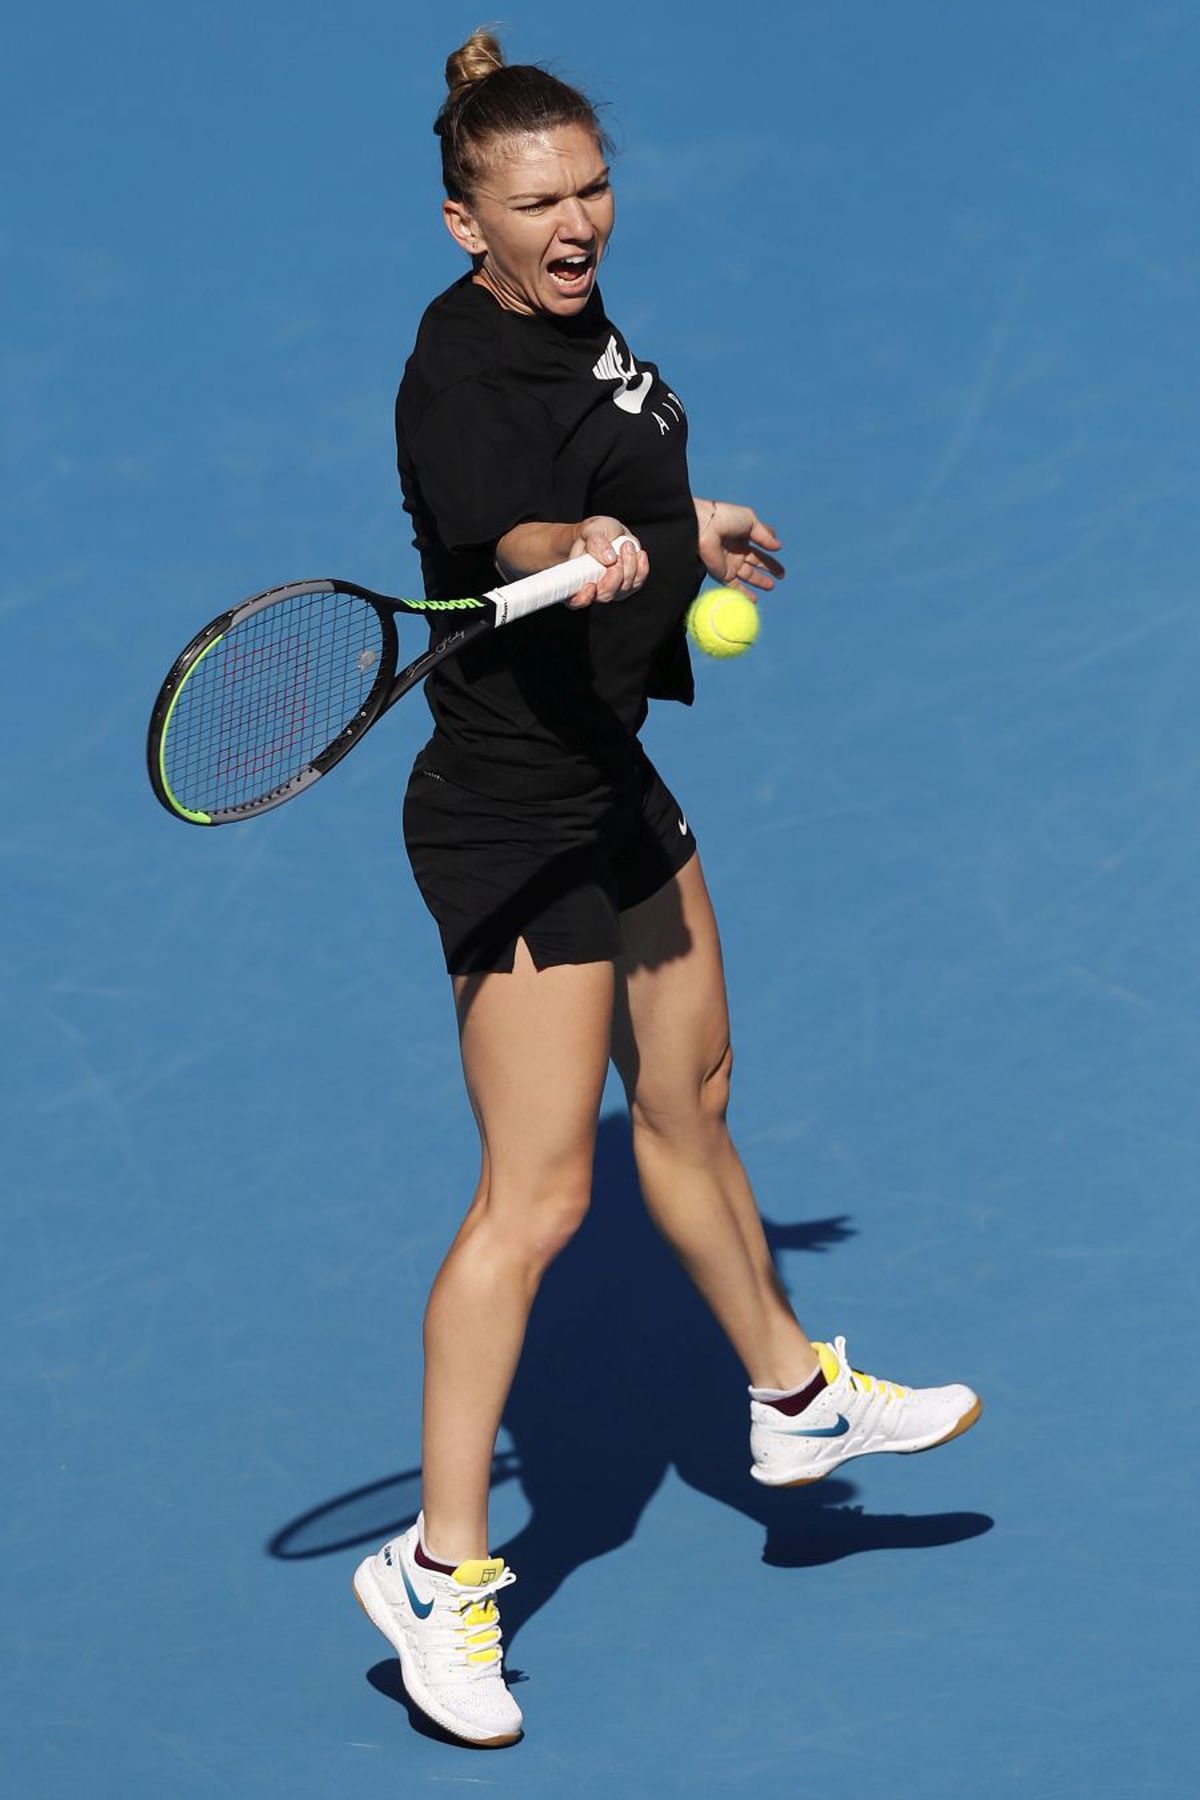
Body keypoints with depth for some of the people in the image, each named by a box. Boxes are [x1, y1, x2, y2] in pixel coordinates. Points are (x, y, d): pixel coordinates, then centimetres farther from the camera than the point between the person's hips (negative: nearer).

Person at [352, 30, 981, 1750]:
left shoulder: (571, 314, 4)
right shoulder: (466, 372, -25)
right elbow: (502, 529, -45)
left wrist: (689, 525, 38)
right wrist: (581, 551, -65)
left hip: (609, 776, 10)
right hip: (514, 816, -10)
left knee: (688, 1099, 26)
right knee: (537, 1193, -10)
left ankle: (795, 1396, 46)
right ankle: (440, 1567, -3)